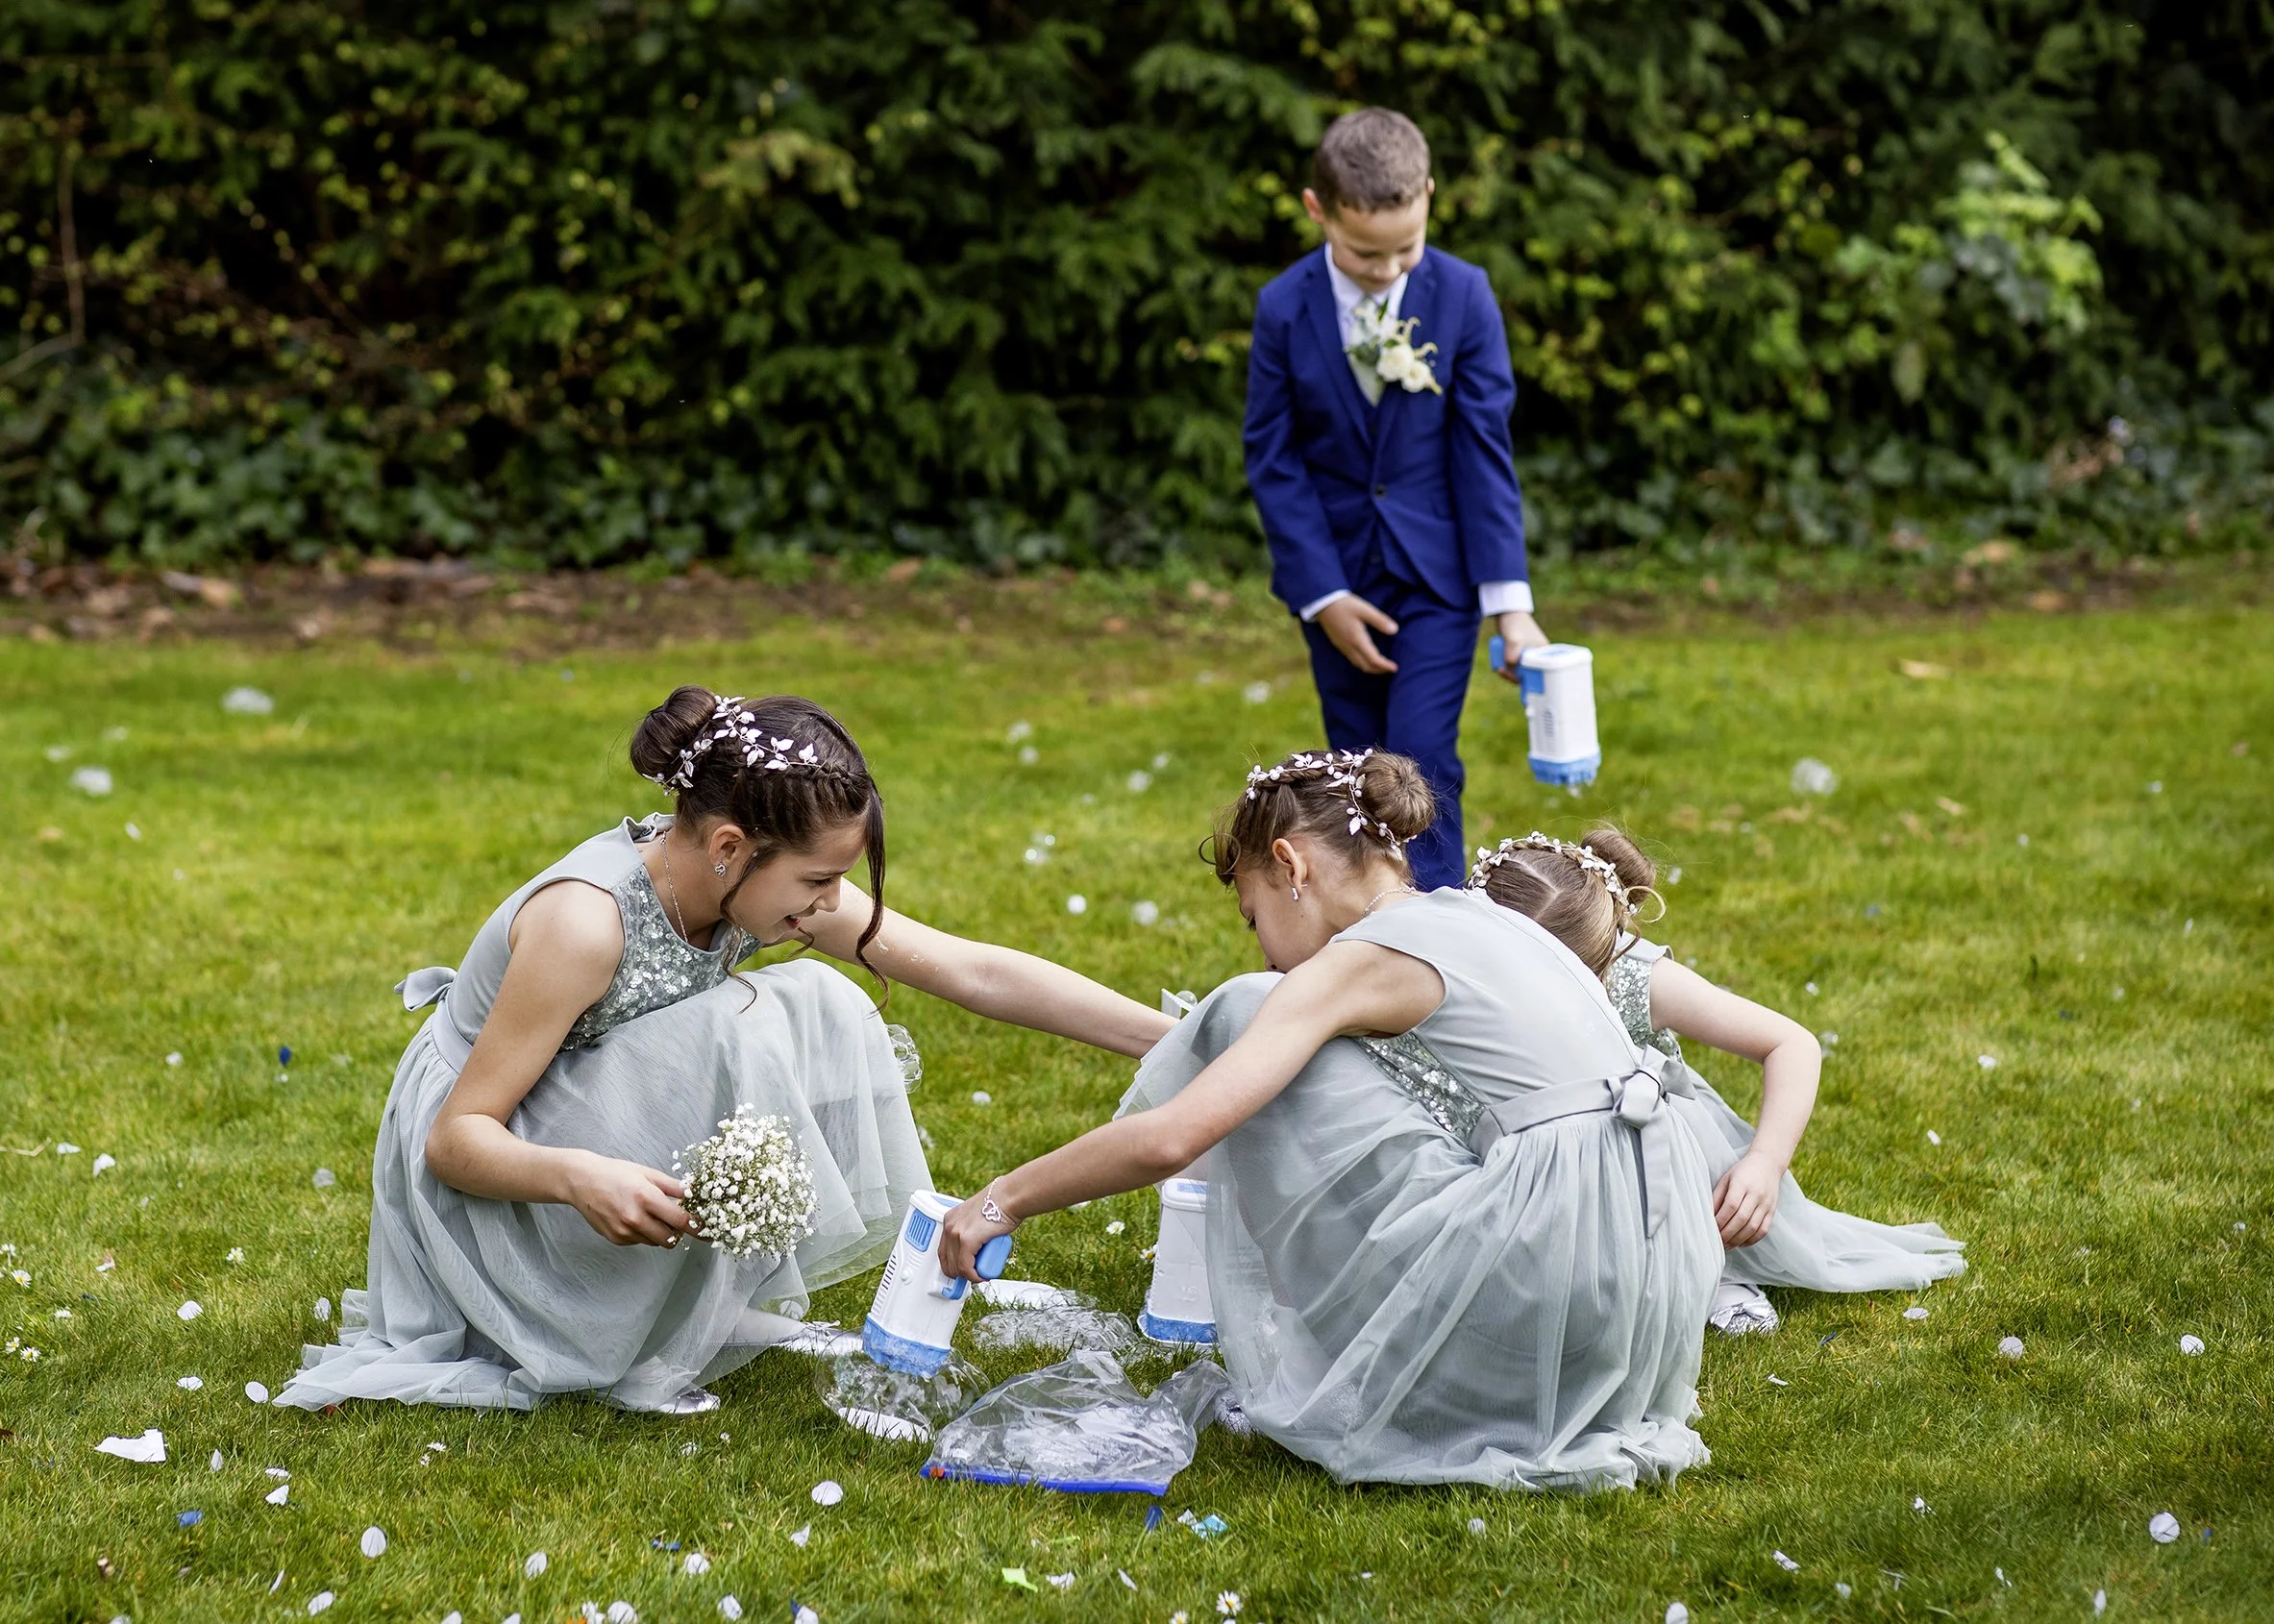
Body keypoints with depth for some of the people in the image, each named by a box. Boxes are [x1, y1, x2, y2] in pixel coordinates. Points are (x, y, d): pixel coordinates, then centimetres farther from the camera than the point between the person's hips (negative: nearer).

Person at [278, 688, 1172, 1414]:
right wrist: (580, 1178, -47)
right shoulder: (585, 920, -32)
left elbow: (975, 970, -8)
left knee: (823, 1007, -8)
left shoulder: (760, 880, -11)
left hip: (593, 1118, 8)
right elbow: (459, 1137, -27)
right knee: (728, 1032, -29)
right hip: (472, 1175, -8)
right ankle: (639, 1355, -17)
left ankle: (726, 1300, 1)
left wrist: (1178, 1039, -11)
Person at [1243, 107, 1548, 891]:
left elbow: (1485, 449, -8)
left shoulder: (1463, 296, -10)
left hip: (1436, 573, -1)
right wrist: (1322, 594, -10)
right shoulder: (1284, 309, -8)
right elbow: (1273, 459, -4)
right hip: (1337, 575, 2)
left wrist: (1509, 599, -12)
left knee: (1423, 765, -11)